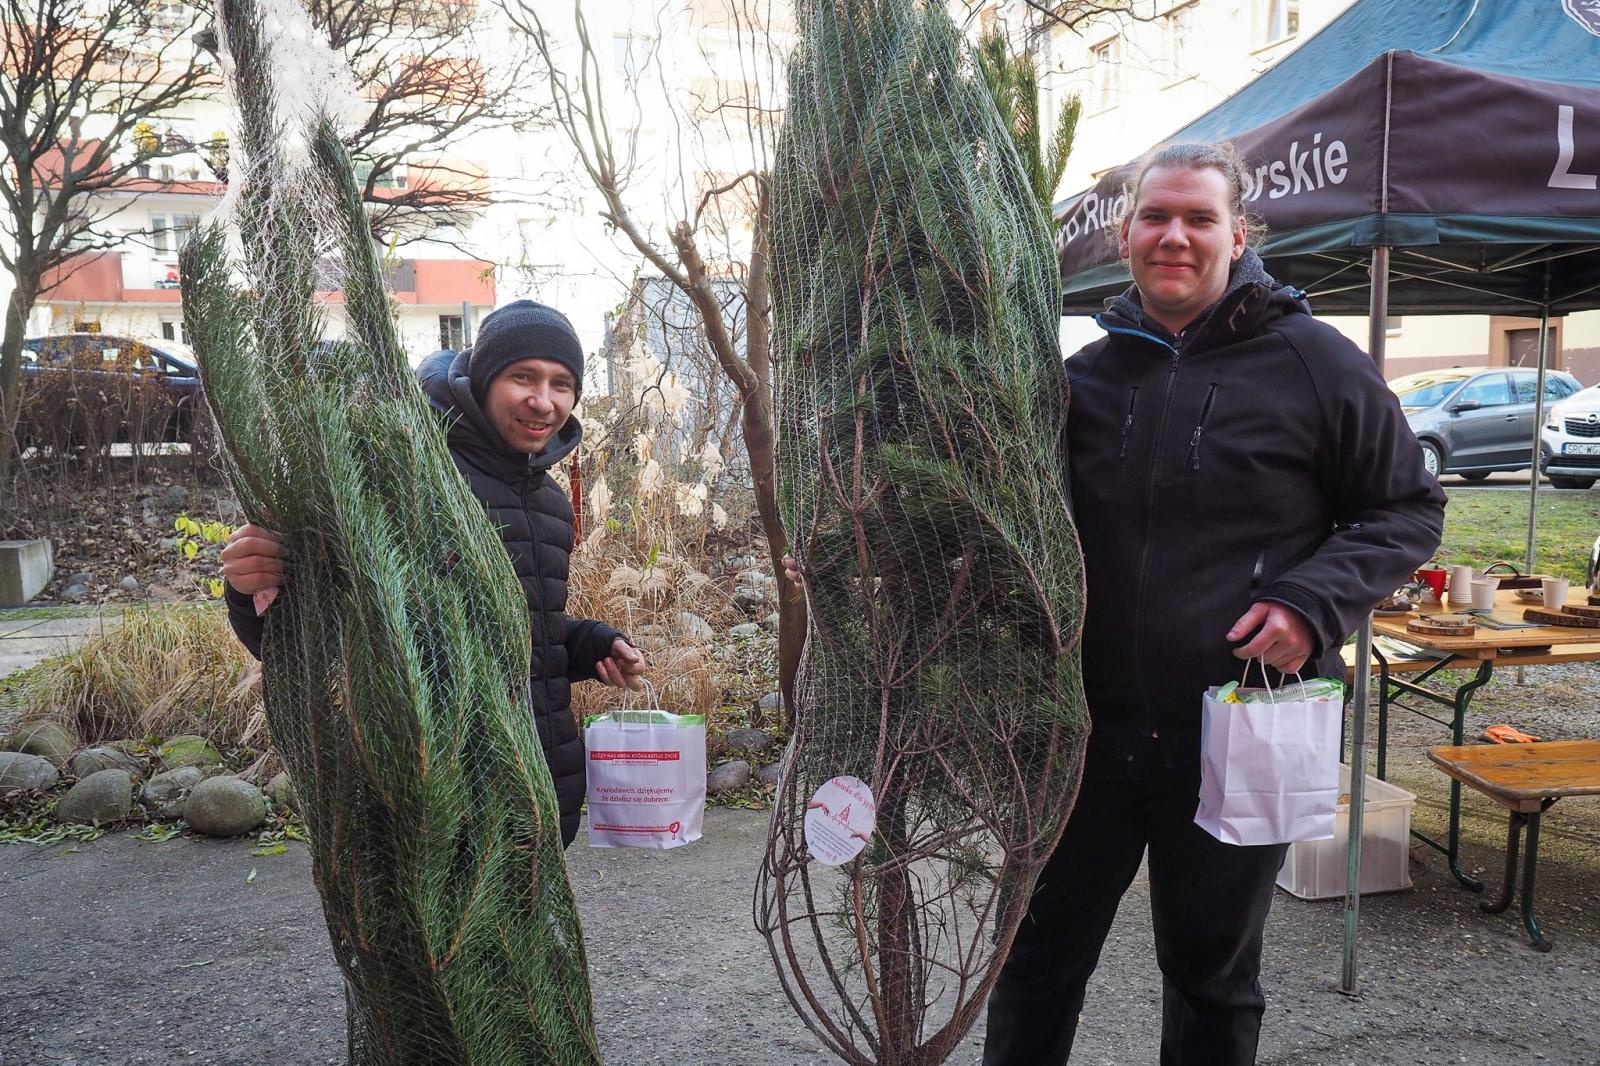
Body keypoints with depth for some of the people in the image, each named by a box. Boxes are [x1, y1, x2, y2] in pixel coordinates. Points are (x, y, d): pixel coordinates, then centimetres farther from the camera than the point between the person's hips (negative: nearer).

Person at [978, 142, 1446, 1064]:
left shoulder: (1314, 362, -5)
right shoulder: (1086, 374, 6)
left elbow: (1410, 509, 1)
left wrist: (1314, 604, -15)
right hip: (1089, 729, 3)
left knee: (1214, 980, 18)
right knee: (1039, 959, 14)